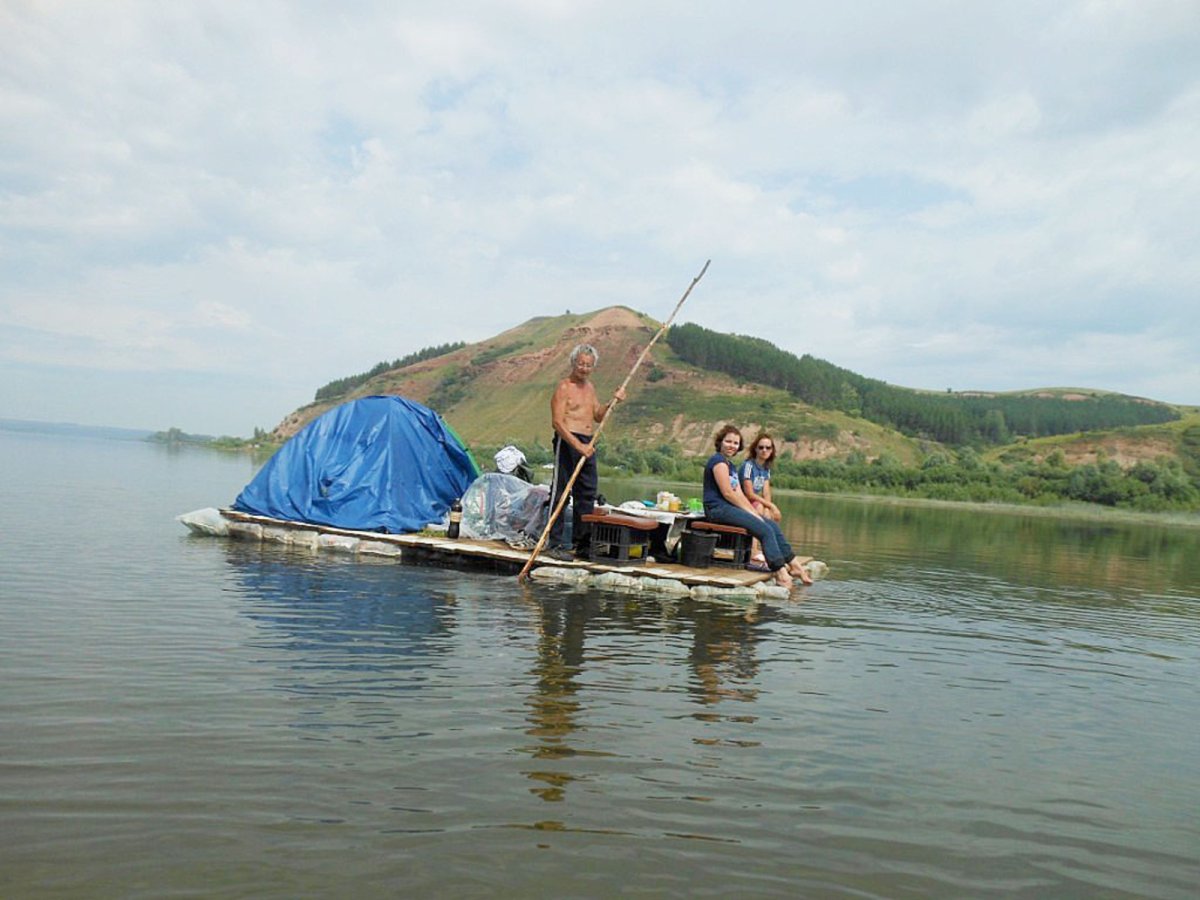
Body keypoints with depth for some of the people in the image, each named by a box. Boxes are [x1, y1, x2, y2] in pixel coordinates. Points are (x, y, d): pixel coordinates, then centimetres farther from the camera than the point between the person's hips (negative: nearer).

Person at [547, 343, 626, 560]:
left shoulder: (590, 386, 18)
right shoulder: (564, 387, -7)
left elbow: (598, 416, 23)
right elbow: (557, 422, -16)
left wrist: (613, 401, 6)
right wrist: (578, 445, -24)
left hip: (587, 444, 8)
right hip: (567, 442, -8)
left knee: (587, 494, 10)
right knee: (560, 493, -6)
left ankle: (582, 544, 18)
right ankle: (556, 544, -2)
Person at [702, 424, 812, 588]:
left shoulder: (731, 466, 23)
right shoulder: (718, 461, -8)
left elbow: (739, 494, 16)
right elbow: (727, 493, -16)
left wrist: (754, 512, 2)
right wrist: (751, 512, -13)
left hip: (730, 507, 10)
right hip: (718, 508, -10)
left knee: (772, 525, 3)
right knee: (765, 530, -19)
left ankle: (794, 566, 6)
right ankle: (781, 574, -22)